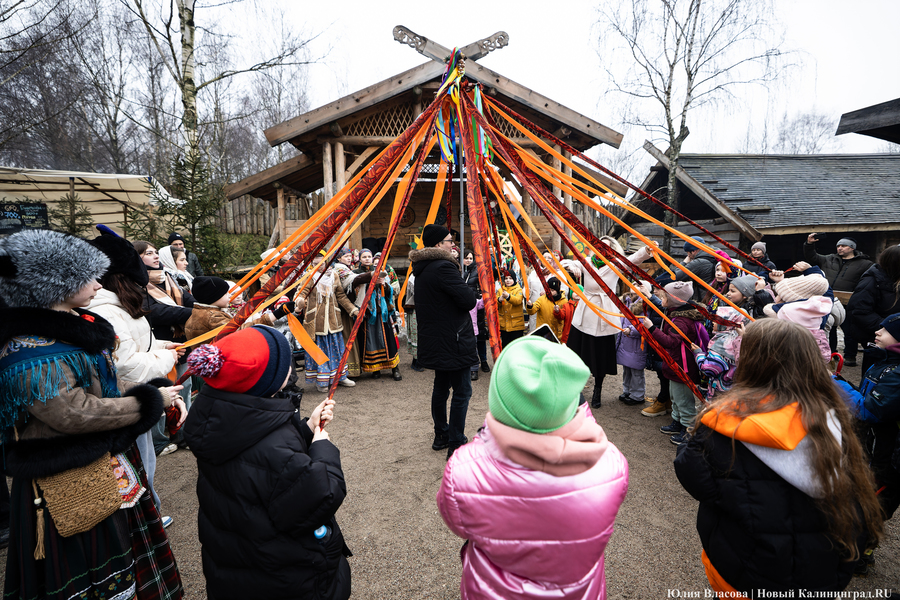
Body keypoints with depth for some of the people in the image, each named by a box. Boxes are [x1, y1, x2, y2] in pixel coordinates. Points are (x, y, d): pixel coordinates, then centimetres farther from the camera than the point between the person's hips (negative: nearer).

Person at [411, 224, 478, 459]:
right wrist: (468, 292, 0)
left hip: (435, 340, 10)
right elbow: (469, 300, -21)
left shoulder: (423, 268, 11)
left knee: (441, 387, 20)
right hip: (452, 340, -10)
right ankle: (456, 445, 4)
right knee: (462, 391, -2)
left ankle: (441, 436, 32)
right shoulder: (443, 267, -19)